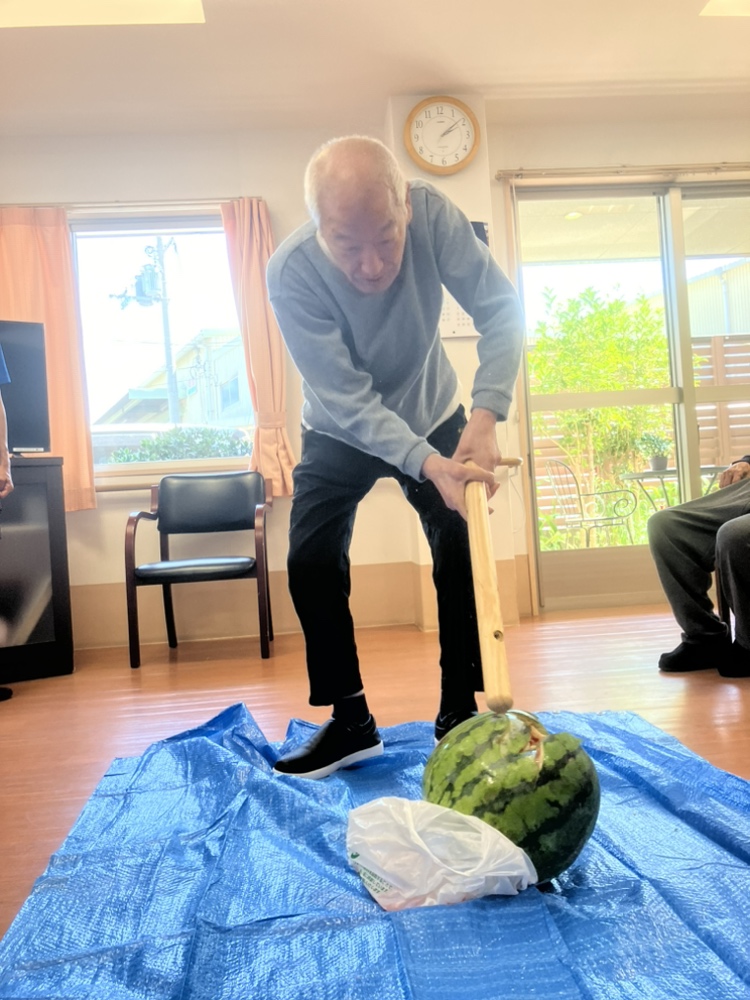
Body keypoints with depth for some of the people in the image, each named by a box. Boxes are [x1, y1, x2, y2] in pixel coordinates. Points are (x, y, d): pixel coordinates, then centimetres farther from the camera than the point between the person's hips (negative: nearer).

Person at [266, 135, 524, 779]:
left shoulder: (432, 212, -27)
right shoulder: (291, 273, -32)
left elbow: (500, 306, -22)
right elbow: (348, 398, -33)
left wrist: (487, 414, -36)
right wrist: (429, 464, -46)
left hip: (431, 416, 1)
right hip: (340, 435, -1)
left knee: (462, 553, -5)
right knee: (311, 561, -8)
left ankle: (459, 713, 11)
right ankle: (351, 721, 7)